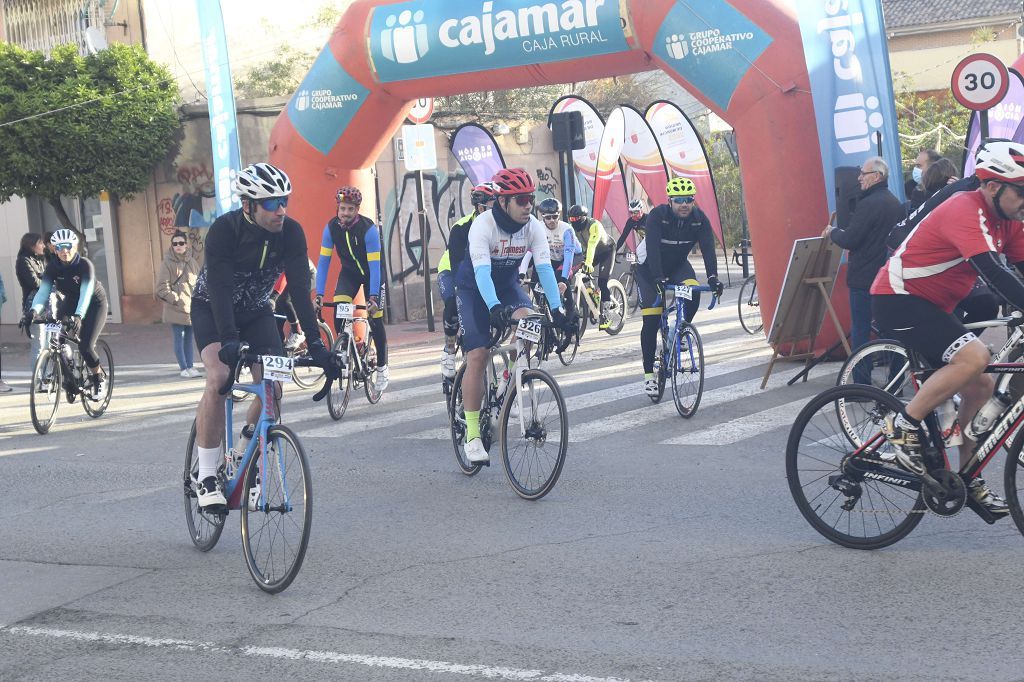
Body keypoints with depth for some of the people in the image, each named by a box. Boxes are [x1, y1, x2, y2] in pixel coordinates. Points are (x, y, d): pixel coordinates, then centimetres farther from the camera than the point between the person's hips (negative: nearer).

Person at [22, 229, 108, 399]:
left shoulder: (84, 264, -27)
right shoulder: (53, 267, -15)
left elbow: (86, 293, -39)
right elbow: (43, 290, -26)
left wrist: (78, 316, -55)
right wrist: (34, 310, -46)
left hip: (94, 303, -5)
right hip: (70, 302, 5)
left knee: (85, 347, -18)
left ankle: (99, 379, 8)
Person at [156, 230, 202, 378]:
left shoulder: (192, 261, 9)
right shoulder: (167, 263, -5)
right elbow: (162, 287, -7)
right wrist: (175, 299, -14)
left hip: (192, 308, 5)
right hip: (175, 309, -5)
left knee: (188, 338, 10)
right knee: (179, 339, -3)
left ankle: (189, 366, 15)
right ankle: (184, 368, 0)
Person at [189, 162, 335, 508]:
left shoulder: (291, 233, -19)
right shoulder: (224, 229, -29)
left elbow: (300, 288, -22)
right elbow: (220, 288, -36)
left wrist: (315, 343, -31)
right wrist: (229, 340, -49)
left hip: (256, 311, 4)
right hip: (212, 309, -4)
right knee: (219, 378, -27)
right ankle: (207, 476, -18)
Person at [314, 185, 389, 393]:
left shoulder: (368, 228, -30)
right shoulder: (331, 227, -20)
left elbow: (374, 265, -31)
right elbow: (323, 261, -18)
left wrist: (373, 296, -39)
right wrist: (319, 294, -26)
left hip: (371, 274, -3)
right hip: (349, 272, 3)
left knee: (375, 319, -5)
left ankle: (382, 367, 13)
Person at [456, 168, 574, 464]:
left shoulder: (534, 227, -16)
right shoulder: (483, 225, -28)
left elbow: (544, 268, -22)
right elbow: (481, 271, -39)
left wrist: (556, 309, -34)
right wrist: (495, 308, -54)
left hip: (508, 286, 4)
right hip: (474, 290, -4)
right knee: (477, 356, -17)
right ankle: (472, 434, -10)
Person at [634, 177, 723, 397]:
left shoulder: (700, 219, -18)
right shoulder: (657, 216, -29)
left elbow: (707, 248, -26)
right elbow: (653, 249, -38)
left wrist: (713, 277, -41)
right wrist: (659, 279, -50)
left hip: (678, 264, 3)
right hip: (650, 267, -3)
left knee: (694, 292, -28)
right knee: (651, 321, -8)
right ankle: (649, 374, 1)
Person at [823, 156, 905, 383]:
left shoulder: (868, 204, -17)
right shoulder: (895, 204, 12)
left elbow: (849, 240, -19)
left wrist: (831, 232, 2)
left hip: (865, 279, -8)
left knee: (860, 331, -3)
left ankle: (862, 384, -3)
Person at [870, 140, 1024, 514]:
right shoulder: (966, 211, -23)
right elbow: (992, 272, -35)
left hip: (930, 305, 10)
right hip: (898, 300, -10)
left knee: (980, 386, 7)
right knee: (974, 356, -30)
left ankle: (968, 479, 20)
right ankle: (905, 425, -15)